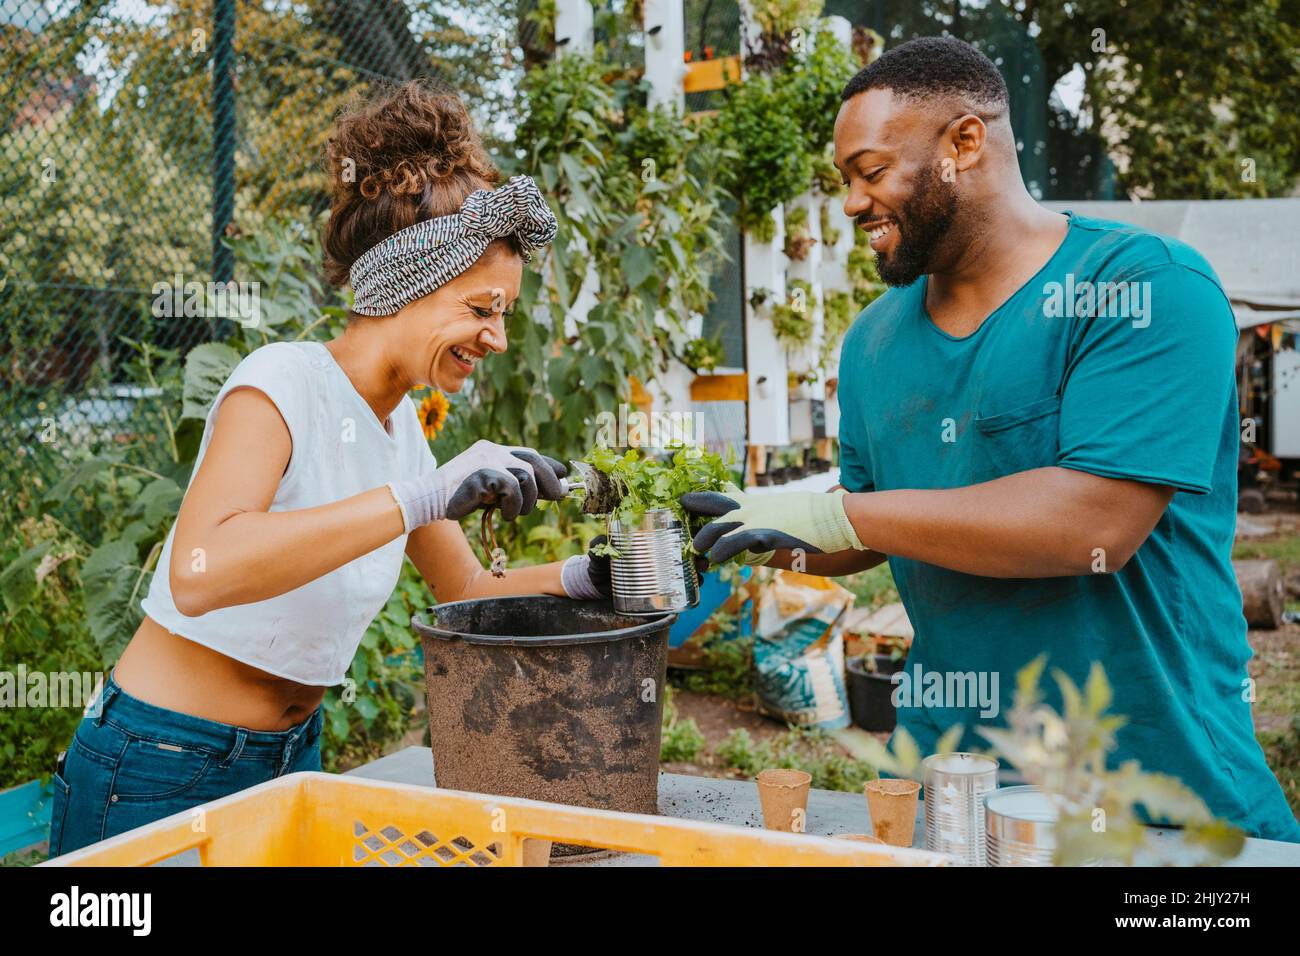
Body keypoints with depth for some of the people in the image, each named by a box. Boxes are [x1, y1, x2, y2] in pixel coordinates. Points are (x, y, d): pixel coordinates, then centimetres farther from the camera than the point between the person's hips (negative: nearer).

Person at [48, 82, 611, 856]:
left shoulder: (401, 424, 2)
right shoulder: (286, 381, -20)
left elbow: (468, 591, 10)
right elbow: (199, 572, -38)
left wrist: (575, 578, -9)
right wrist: (424, 497, -42)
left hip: (290, 760, 7)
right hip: (161, 771, -7)